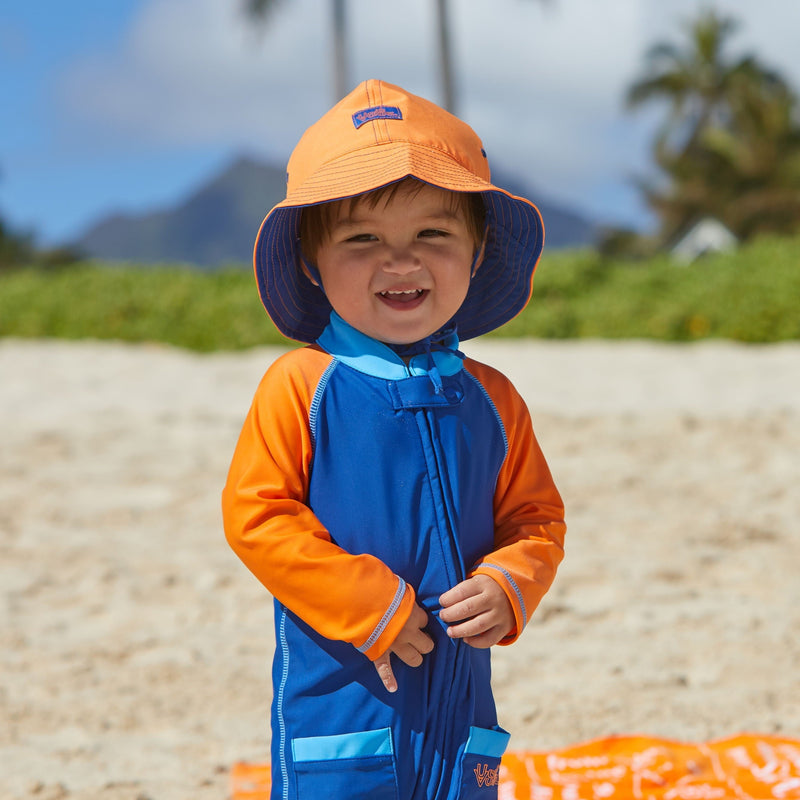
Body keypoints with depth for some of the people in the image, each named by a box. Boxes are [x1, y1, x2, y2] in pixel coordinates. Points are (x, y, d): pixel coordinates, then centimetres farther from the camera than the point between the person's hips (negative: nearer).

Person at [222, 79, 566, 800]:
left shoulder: (491, 399, 6)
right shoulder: (301, 386, -6)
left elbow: (535, 519, 12)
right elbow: (256, 516, -9)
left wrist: (508, 588, -10)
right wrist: (368, 606, -14)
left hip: (459, 698, 4)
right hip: (335, 700, -3)